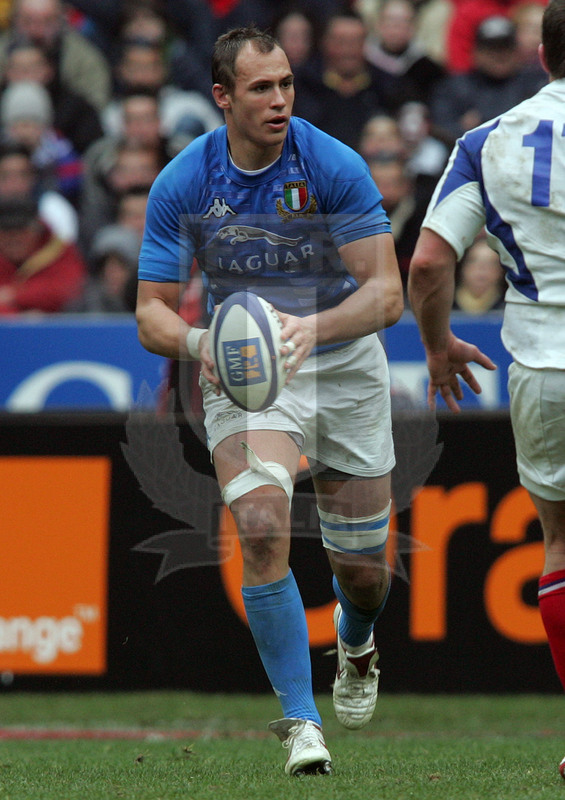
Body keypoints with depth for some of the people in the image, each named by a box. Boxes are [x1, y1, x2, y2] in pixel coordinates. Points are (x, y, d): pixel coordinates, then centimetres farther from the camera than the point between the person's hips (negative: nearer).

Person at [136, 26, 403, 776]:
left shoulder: (336, 167, -16)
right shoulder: (181, 183, -11)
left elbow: (387, 292, -18)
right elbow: (152, 313, -7)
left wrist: (314, 325, -37)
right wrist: (197, 341, -31)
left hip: (344, 367, 0)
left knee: (363, 565, 7)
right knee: (261, 525, -26)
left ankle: (356, 641, 46)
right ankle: (300, 721, -19)